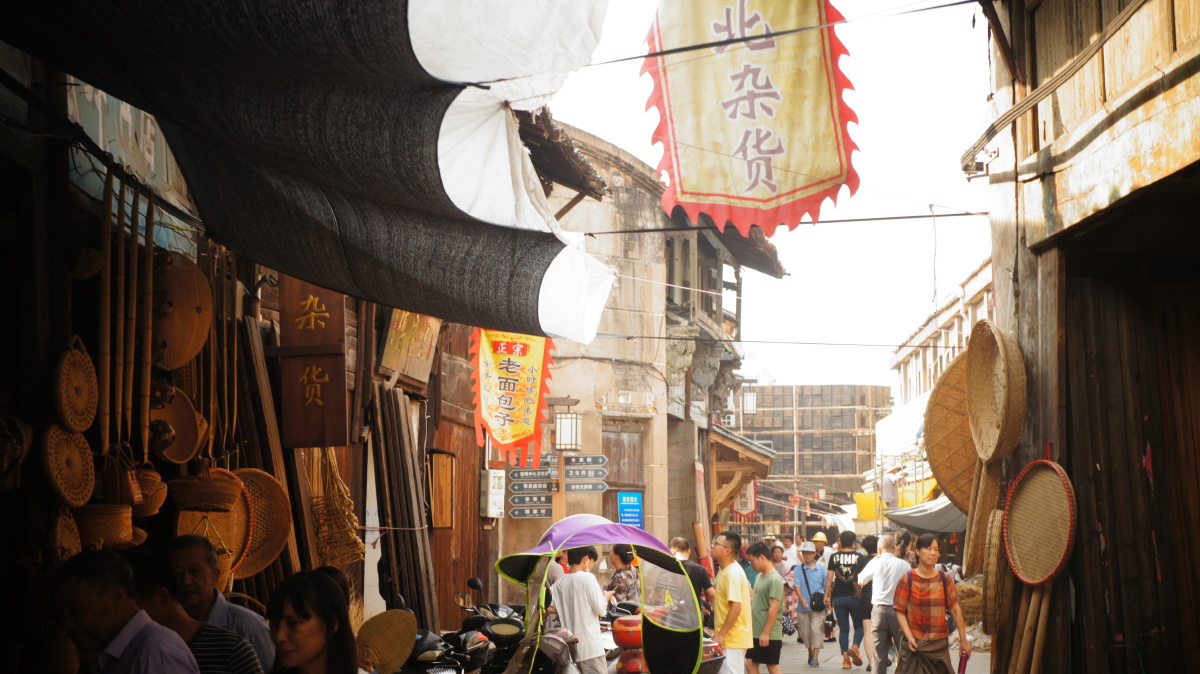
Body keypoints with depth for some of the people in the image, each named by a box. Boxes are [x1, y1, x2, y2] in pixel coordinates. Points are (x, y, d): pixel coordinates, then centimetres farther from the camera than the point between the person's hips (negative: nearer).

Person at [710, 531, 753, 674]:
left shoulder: (732, 573, -19)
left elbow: (736, 607, -25)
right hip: (729, 637, 10)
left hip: (732, 639, -10)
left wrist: (721, 634, -23)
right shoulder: (725, 571, 13)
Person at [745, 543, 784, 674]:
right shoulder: (760, 577, 11)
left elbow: (774, 608, -20)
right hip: (756, 632, 9)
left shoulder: (775, 579, -16)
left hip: (770, 634, -9)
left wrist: (766, 633, -21)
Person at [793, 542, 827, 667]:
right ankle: (810, 652, 32)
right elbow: (797, 586, -3)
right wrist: (802, 600, -18)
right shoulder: (798, 569, 5)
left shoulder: (821, 568, 4)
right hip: (803, 606, 2)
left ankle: (815, 657, -8)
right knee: (806, 631, 9)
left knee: (816, 630, -11)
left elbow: (826, 585, 9)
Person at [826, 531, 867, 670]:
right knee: (859, 625, 11)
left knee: (843, 628, 8)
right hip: (854, 596, -1)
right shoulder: (860, 557, -2)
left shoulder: (834, 557, 1)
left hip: (838, 597, 1)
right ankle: (855, 647, -15)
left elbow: (829, 578, -1)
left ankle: (845, 658, 4)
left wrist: (826, 595, 5)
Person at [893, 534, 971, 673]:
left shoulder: (944, 579, 4)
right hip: (915, 644, -2)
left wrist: (963, 640, 0)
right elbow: (900, 611, -6)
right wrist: (909, 637, -18)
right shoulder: (908, 579, -4)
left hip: (939, 644, 3)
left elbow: (956, 610, 3)